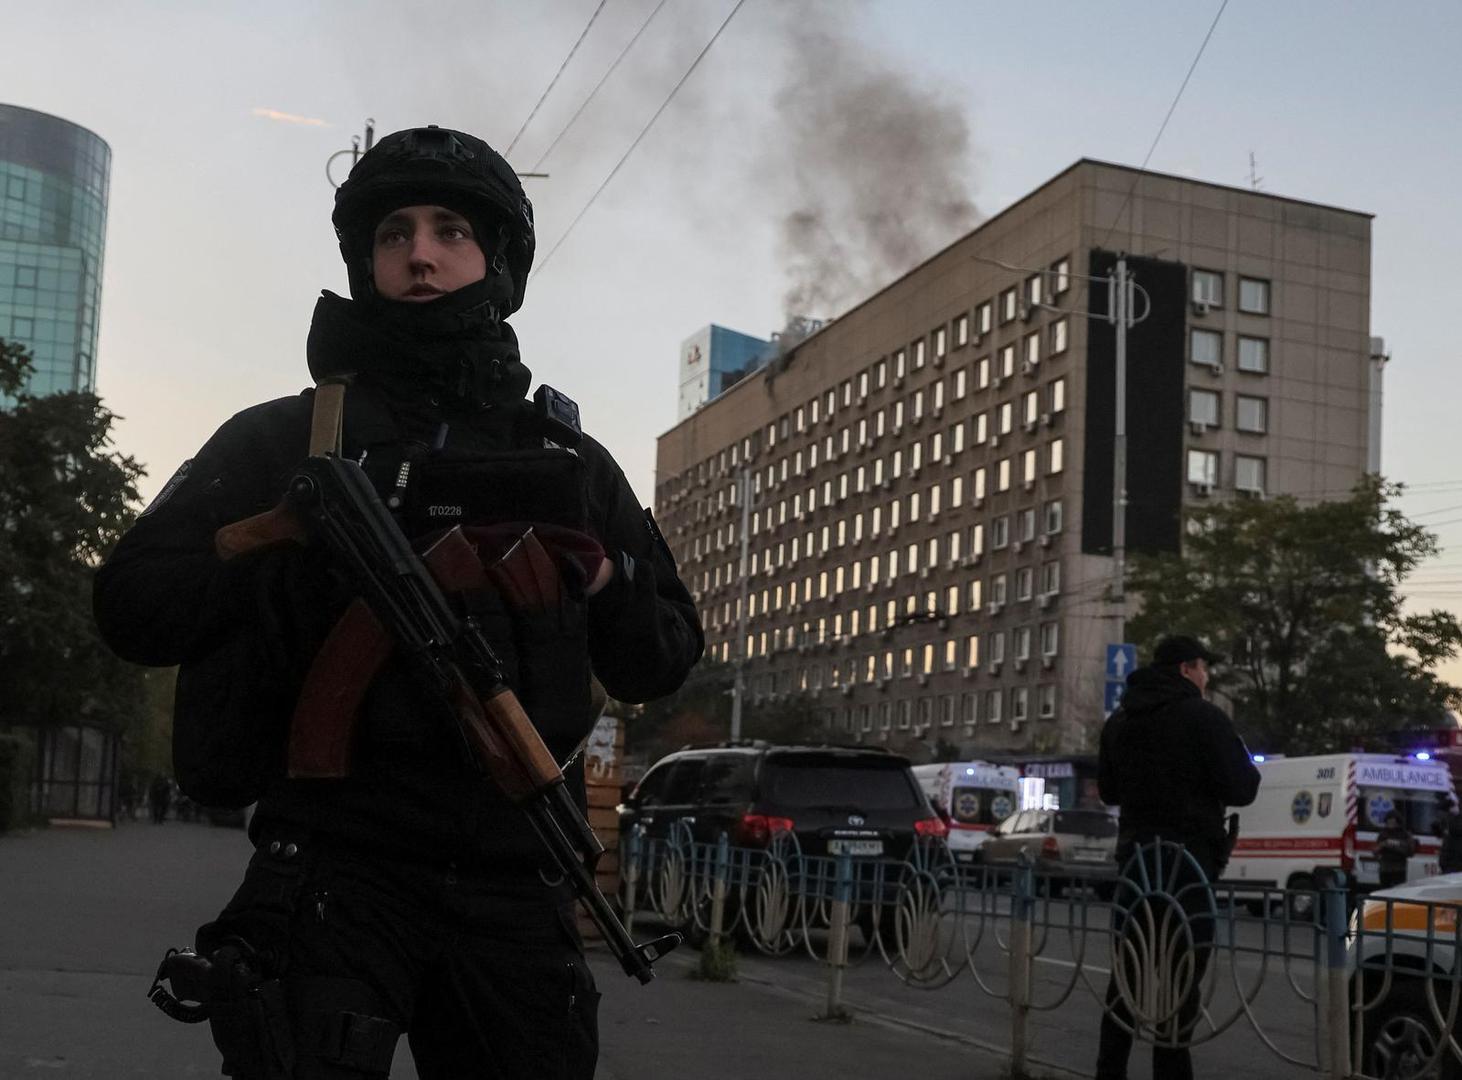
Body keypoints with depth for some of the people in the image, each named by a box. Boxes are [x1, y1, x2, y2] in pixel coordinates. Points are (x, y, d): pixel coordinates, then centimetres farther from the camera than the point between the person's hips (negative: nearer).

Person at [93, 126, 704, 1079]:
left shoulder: (567, 460, 13)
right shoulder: (284, 438, 6)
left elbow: (663, 662, 15)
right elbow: (138, 606, -5)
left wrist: (599, 574, -6)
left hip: (515, 892, 3)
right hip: (336, 876, -2)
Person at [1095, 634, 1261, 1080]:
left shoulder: (1120, 720, 13)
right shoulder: (1203, 717, -10)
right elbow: (1239, 789, -12)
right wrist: (1249, 772, 9)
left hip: (1136, 853, 7)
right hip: (1188, 858, -7)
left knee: (1130, 965, 12)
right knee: (1182, 969, -3)